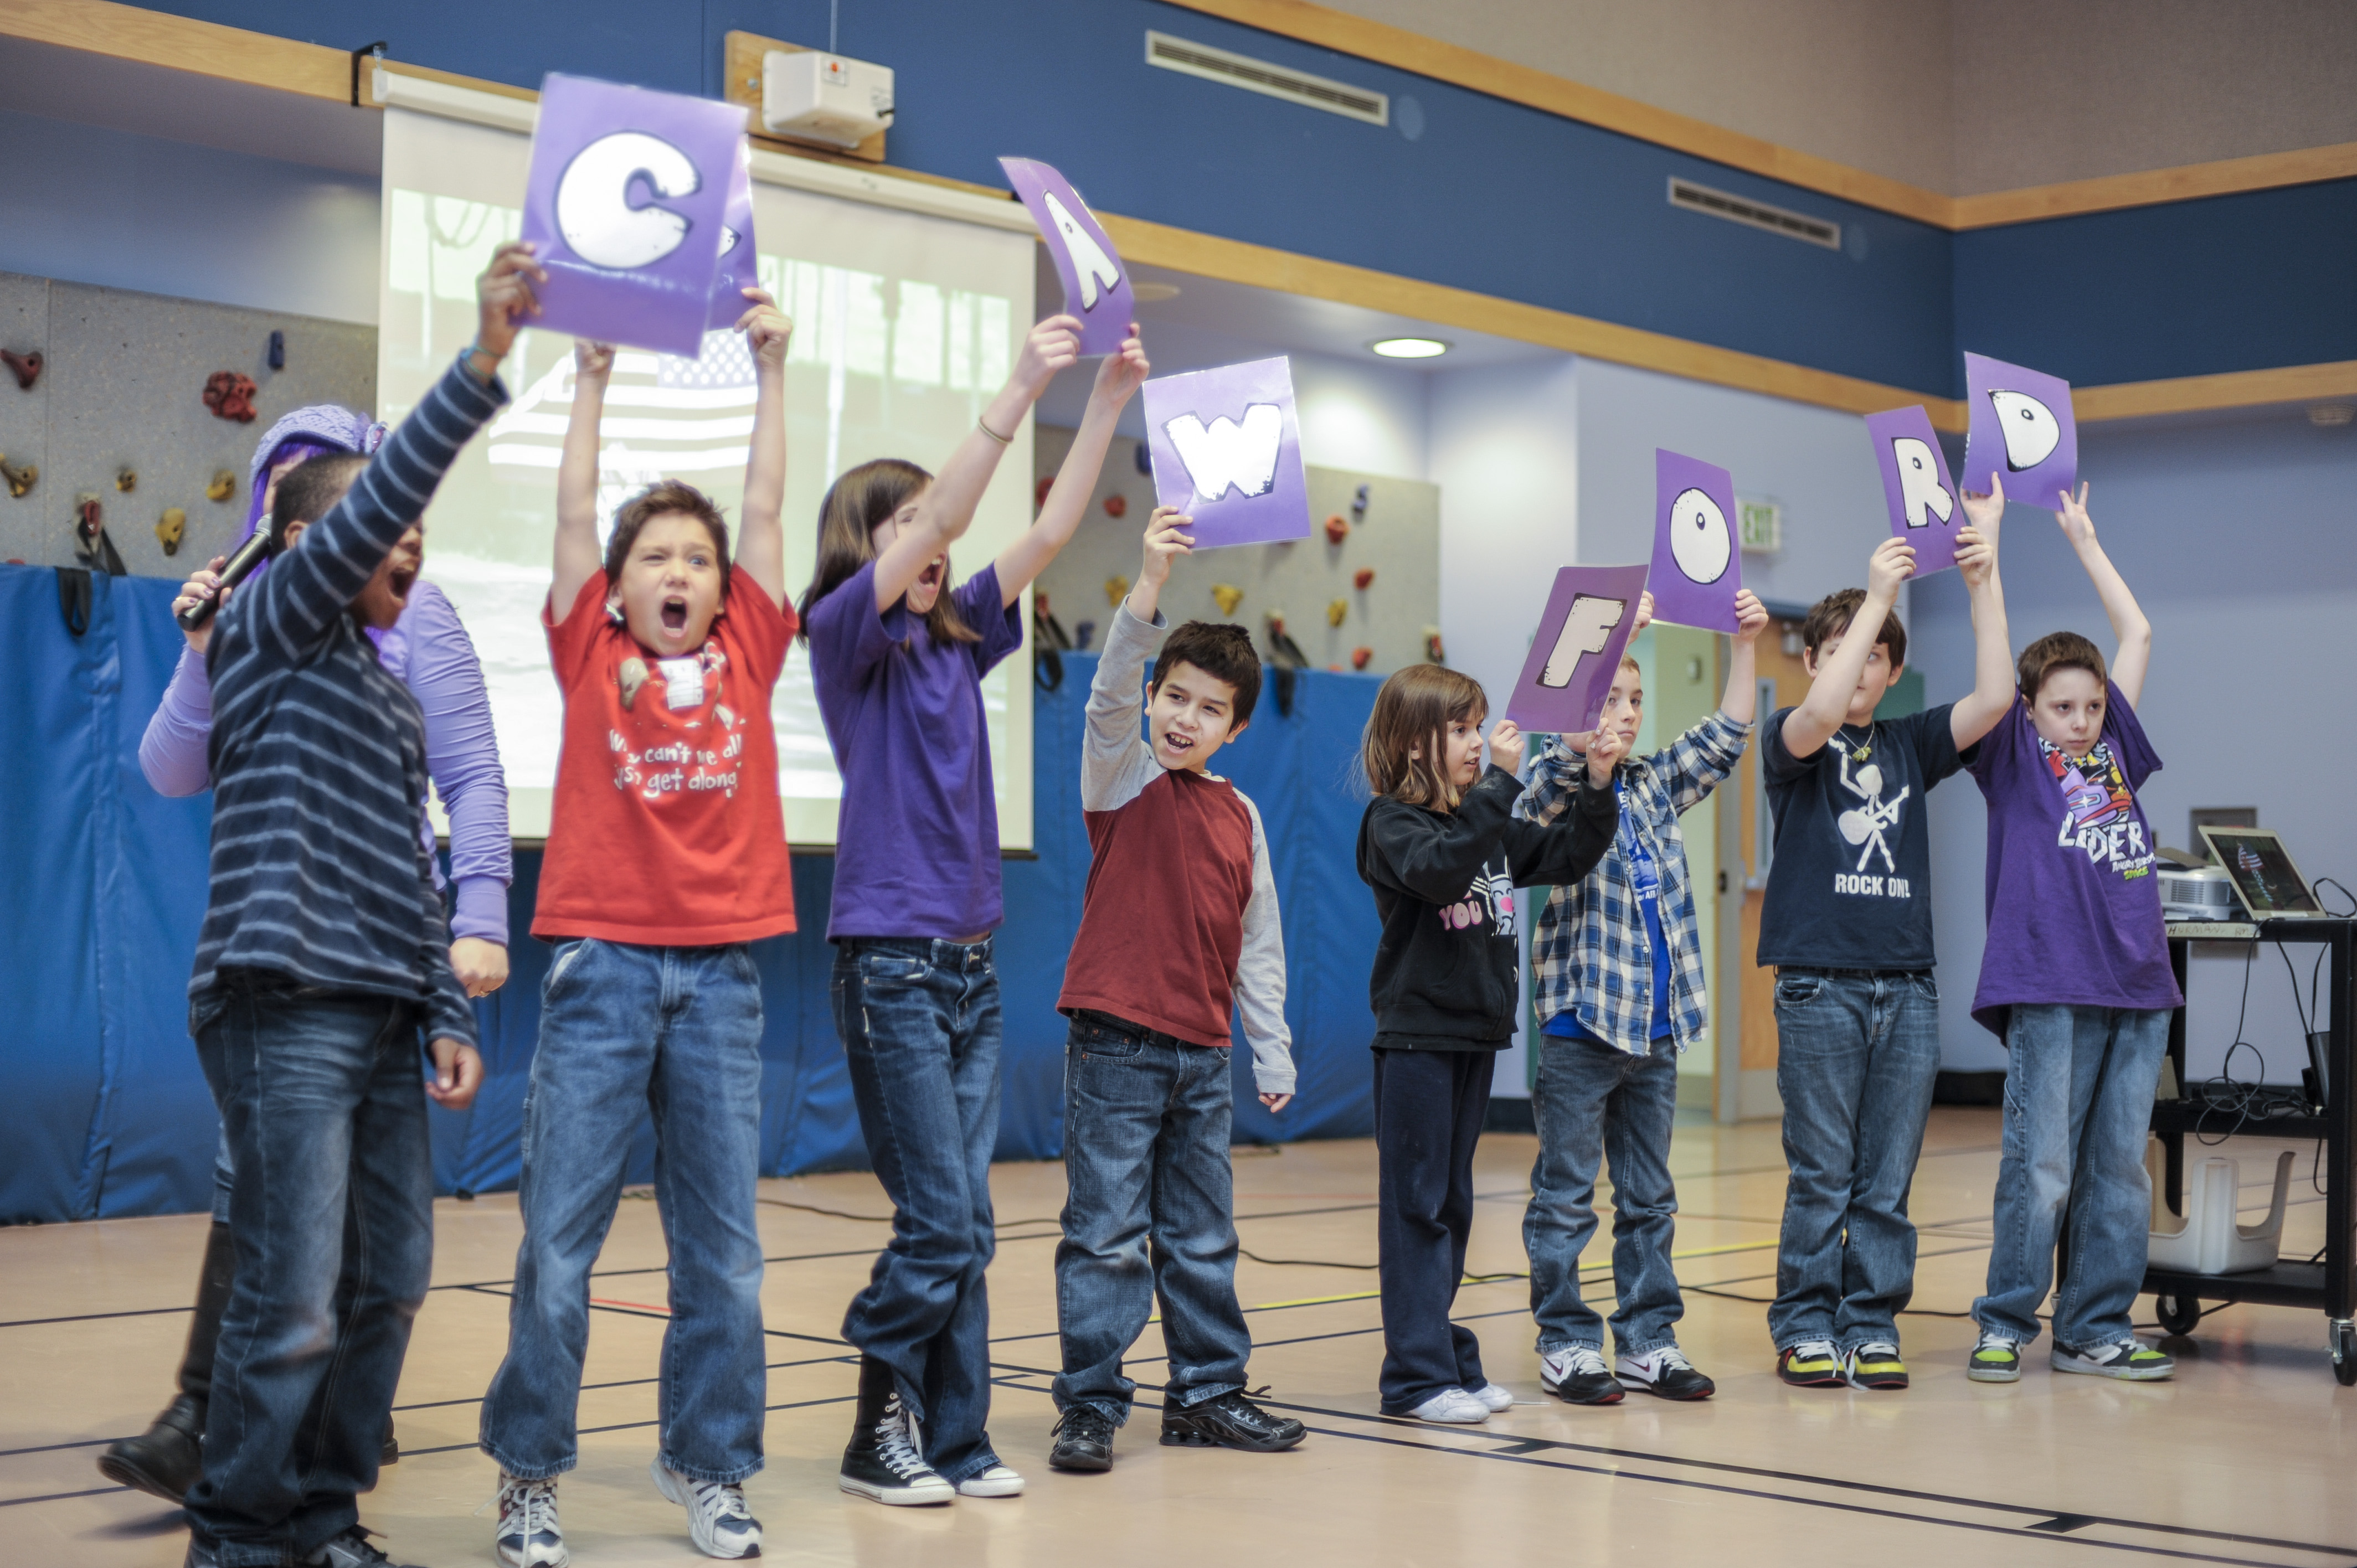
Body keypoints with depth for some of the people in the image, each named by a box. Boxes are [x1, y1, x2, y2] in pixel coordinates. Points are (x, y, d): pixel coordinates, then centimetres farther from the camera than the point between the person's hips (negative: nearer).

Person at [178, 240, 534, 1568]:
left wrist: (450, 1015, 11)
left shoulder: (390, 690, 21)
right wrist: (480, 371, -24)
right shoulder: (273, 631, 1)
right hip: (290, 1009, -8)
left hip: (384, 1017, 8)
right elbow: (370, 501, -15)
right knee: (294, 1304, -9)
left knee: (390, 1283, 8)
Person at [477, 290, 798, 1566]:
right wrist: (592, 380, 1)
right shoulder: (590, 654, 6)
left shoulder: (747, 655, 9)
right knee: (558, 1240, 0)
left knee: (722, 1246, 6)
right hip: (601, 966, -2)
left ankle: (707, 1466, 19)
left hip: (722, 972, 2)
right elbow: (574, 513, 2)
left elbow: (766, 506, 8)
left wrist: (770, 371, 7)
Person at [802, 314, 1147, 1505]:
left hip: (970, 965, 7)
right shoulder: (845, 632, -6)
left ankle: (955, 1439, 14)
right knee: (937, 1222, -6)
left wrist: (1108, 402, 2)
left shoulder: (957, 638, 12)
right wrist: (1018, 393, -23)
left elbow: (1047, 535, 9)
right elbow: (932, 521, -19)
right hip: (890, 959, -7)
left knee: (966, 1228, 8)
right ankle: (880, 1431, 9)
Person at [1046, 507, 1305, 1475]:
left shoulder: (1241, 817, 10)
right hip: (1116, 1047, -5)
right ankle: (1090, 1407, 5)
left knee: (1202, 1237, 13)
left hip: (1203, 1053, 5)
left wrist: (1273, 1054, 15)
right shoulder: (1123, 777, -3)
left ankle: (1207, 1393, 24)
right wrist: (1150, 587, -36)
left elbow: (1258, 945, 15)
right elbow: (1111, 694, -23)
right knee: (1106, 1234, -2)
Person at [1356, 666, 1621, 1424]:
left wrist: (1598, 784, 0)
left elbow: (1565, 857, 13)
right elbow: (1442, 871, -29)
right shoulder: (1391, 822, -11)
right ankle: (1419, 1376, -1)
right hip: (1417, 1038, -7)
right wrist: (1499, 782, -31)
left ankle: (1449, 1359, 21)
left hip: (1476, 1034, 7)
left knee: (1451, 1206, 14)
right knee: (1415, 1207, -4)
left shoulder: (1490, 820, 12)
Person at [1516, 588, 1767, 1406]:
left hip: (1655, 1027, 6)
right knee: (1566, 1196, 2)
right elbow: (1572, 746, -25)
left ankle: (1647, 1341, 19)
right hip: (1581, 1024, -6)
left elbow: (1724, 736, 11)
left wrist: (1745, 645, -1)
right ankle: (1566, 1344, 10)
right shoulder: (1555, 789, -5)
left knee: (1650, 1197, 11)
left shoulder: (1653, 787, 12)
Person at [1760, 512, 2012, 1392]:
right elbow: (1819, 715, -22)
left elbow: (1994, 700, -2)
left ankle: (1872, 1328, 14)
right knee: (1822, 1177, 0)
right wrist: (1876, 594, -22)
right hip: (1820, 982, -4)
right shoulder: (1791, 741, 2)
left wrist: (1984, 578, -8)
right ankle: (1806, 1330, 10)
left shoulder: (1909, 745, 12)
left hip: (1907, 982, 4)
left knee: (1889, 1180, 6)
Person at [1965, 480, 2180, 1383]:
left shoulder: (2115, 749, 16)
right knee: (2040, 1166, -4)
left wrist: (2085, 539, 25)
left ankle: (2095, 1330, 15)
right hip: (2050, 987, -5)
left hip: (2138, 985, 5)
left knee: (2120, 1168, 7)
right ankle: (2006, 1325, 7)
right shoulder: (2016, 757, 5)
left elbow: (2138, 634, 22)